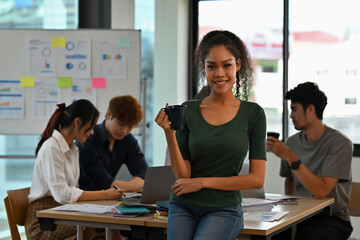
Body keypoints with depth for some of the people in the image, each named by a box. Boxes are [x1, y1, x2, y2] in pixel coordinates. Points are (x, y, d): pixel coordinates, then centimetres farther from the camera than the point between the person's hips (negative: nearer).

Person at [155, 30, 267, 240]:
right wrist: (169, 134, -15)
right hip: (184, 208, 2)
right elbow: (182, 175, -2)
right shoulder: (187, 111, 3)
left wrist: (203, 182, -7)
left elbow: (257, 179, -3)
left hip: (224, 209, -1)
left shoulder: (253, 113, 0)